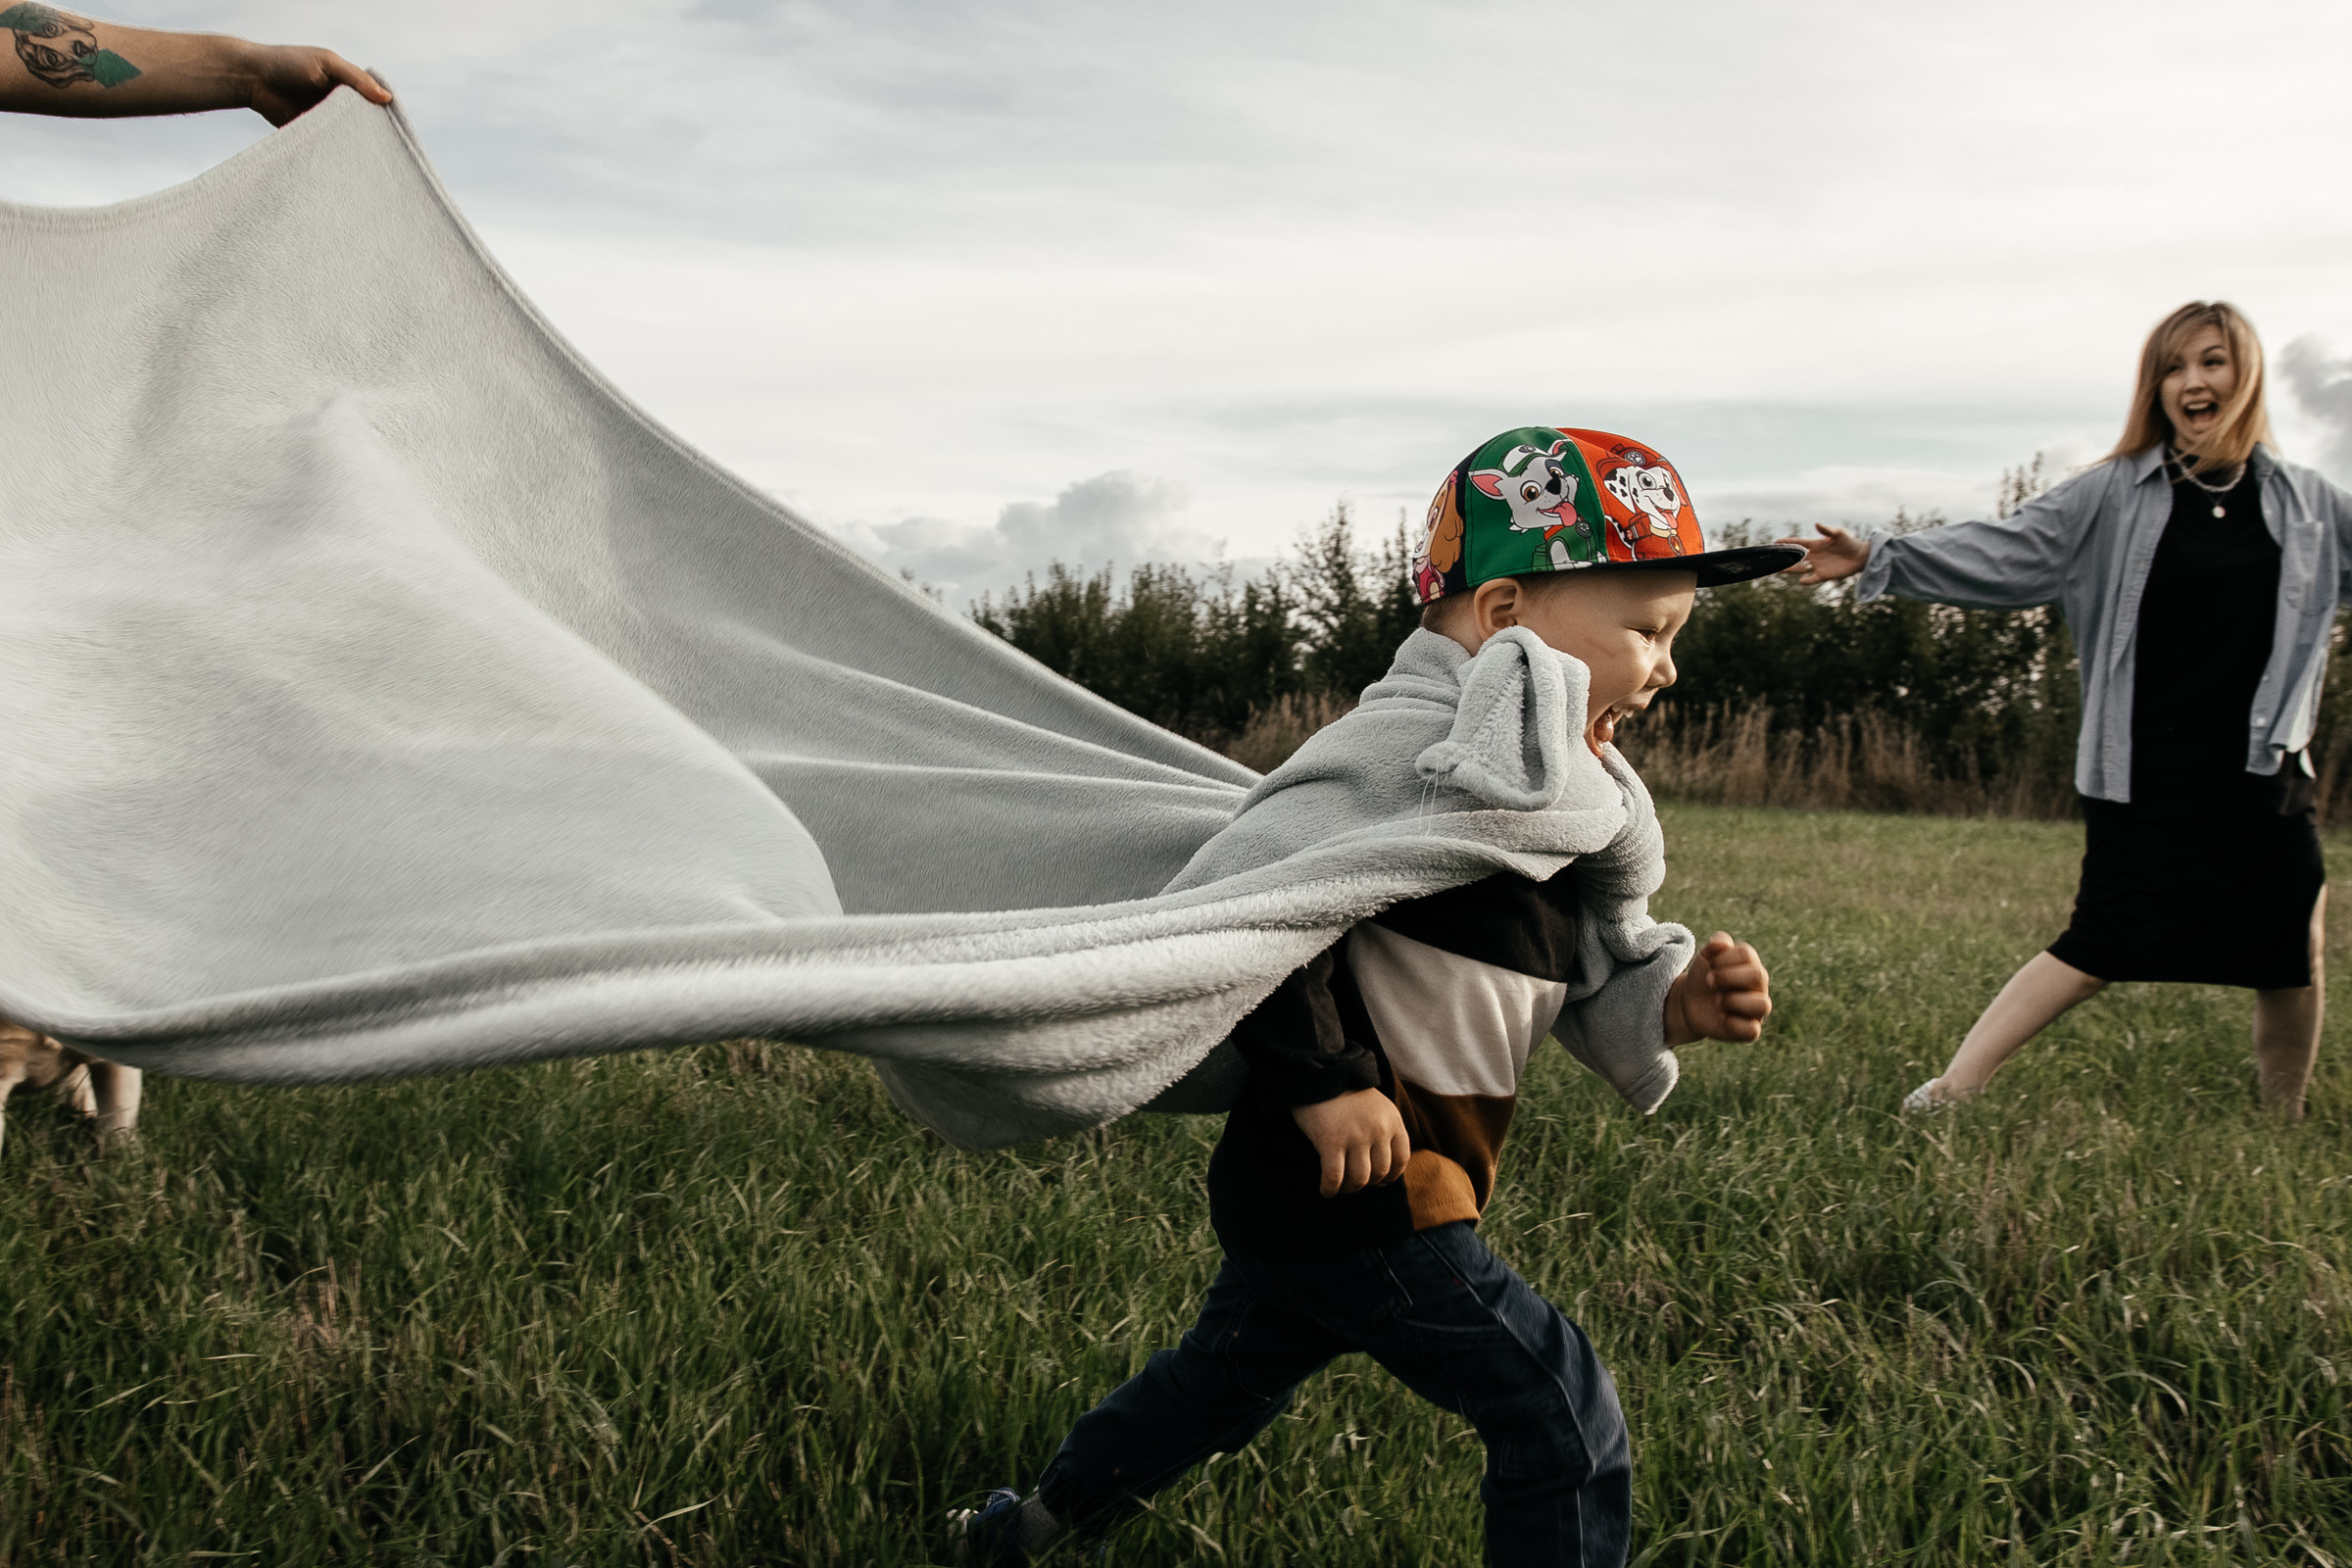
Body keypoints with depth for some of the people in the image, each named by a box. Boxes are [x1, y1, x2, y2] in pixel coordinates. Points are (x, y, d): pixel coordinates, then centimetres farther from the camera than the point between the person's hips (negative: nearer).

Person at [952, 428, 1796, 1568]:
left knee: (1231, 1376, 27)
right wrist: (1326, 1082, -24)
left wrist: (1677, 1004, -2)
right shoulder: (1414, 747, -20)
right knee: (1562, 1418, -3)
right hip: (1358, 1183, -10)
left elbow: (1565, 986, 18)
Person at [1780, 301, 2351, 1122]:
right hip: (2145, 778, -3)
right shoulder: (2114, 497, -1)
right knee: (2099, 952, -4)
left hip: (2263, 774, 3)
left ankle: (2285, 1126, 27)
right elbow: (2004, 553, -7)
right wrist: (1877, 559, -17)